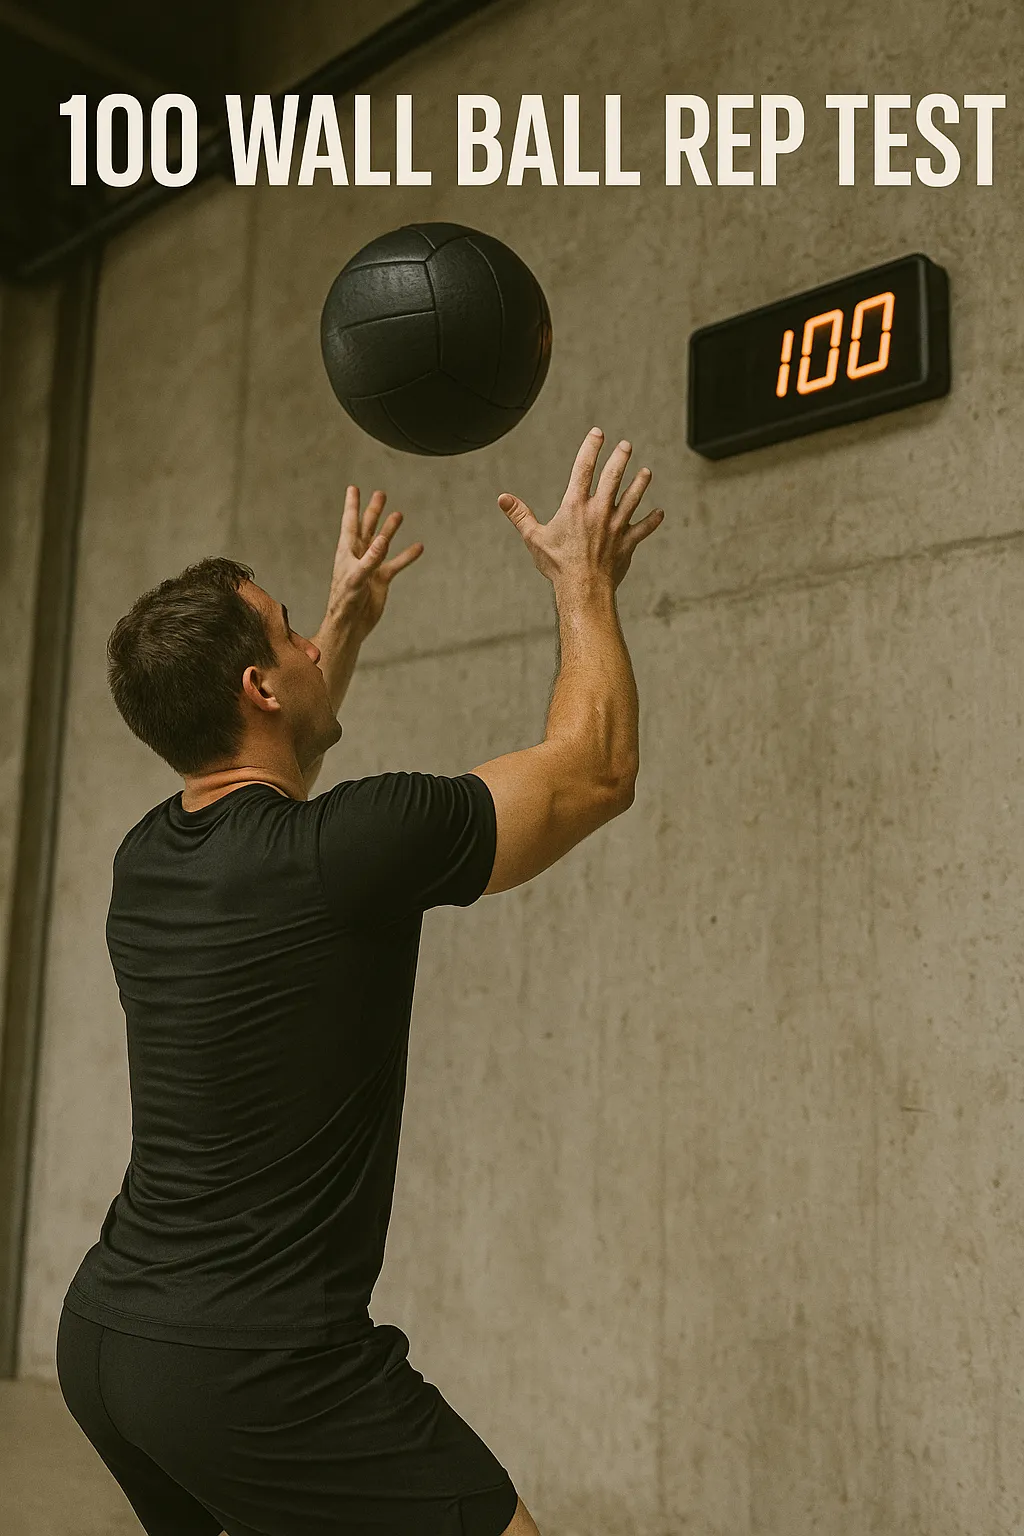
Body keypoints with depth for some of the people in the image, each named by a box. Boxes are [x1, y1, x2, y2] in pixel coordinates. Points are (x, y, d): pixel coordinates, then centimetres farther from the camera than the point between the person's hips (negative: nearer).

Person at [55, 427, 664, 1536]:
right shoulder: (348, 854, -20)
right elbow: (595, 771, -6)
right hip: (258, 1372, -8)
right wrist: (585, 583, 7)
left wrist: (349, 622, 32)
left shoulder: (145, 862, 3)